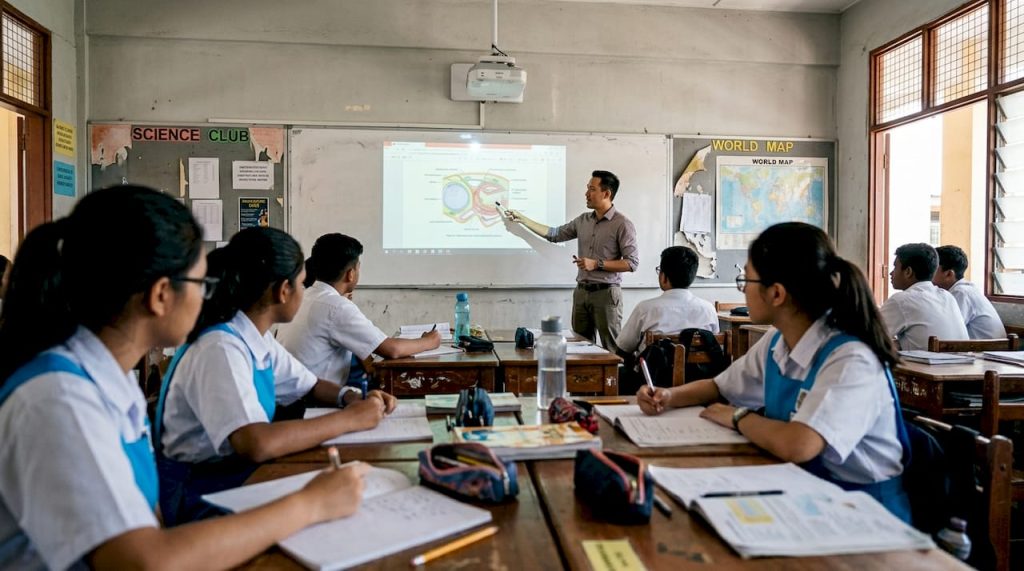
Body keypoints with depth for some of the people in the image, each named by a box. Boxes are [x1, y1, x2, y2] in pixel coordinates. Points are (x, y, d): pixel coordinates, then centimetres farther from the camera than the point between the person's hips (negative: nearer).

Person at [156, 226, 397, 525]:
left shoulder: (259, 339, 3)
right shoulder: (220, 349, -23)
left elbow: (310, 386, 18)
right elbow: (256, 444, -35)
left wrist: (352, 397, -3)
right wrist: (349, 418, -24)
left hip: (241, 471, 8)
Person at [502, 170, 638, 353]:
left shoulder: (622, 224, -9)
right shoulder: (583, 220, 10)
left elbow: (632, 263, -12)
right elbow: (554, 234, 17)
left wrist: (597, 264, -16)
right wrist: (522, 219, 15)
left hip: (606, 293, -6)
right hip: (581, 292, 6)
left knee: (611, 350, -3)